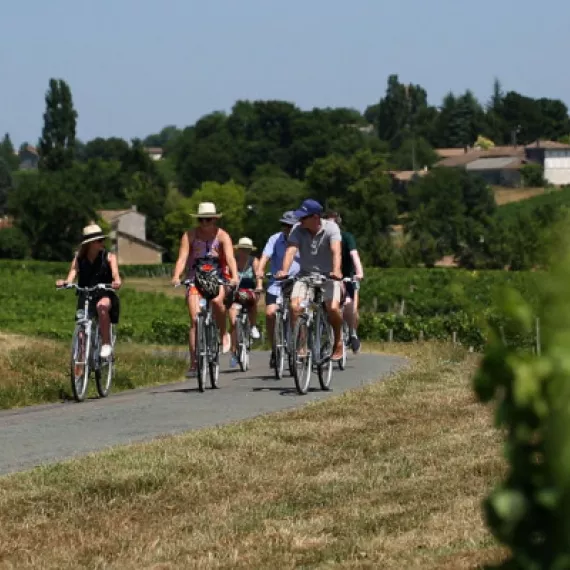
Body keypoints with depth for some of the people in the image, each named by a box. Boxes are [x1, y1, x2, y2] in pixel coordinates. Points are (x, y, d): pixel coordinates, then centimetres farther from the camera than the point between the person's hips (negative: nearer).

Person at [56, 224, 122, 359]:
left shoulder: (109, 257, -2)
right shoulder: (79, 258, 5)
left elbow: (115, 274, -16)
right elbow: (72, 273, -6)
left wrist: (116, 282, -41)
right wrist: (64, 282, -30)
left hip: (104, 295, -3)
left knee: (102, 306, -38)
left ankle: (106, 345, -31)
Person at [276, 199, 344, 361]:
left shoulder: (331, 228, -17)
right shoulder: (298, 230, -11)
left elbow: (336, 251, -31)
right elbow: (291, 250, -23)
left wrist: (336, 271, -48)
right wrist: (284, 271, -41)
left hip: (327, 274, -2)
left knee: (333, 308, -23)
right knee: (295, 306, -20)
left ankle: (338, 341, 3)